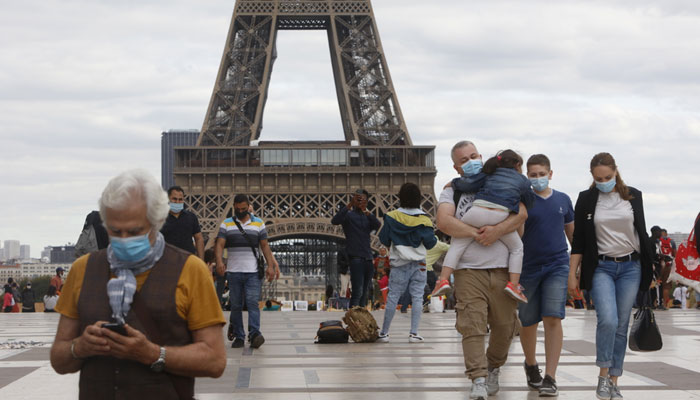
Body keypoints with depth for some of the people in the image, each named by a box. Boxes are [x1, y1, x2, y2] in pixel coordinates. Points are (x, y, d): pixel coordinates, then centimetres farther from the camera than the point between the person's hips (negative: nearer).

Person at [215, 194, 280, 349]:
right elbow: (220, 244, -3)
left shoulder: (258, 223, 10)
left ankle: (254, 334, -20)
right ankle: (238, 337, 6)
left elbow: (265, 246, 9)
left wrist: (270, 266, -1)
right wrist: (219, 261, -21)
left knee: (253, 303, -12)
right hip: (233, 272, 1)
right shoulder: (226, 224, 9)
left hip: (253, 272, -1)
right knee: (235, 305, 2)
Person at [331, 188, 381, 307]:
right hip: (355, 257, -6)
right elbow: (334, 221, -19)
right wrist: (350, 205, -29)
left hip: (368, 258, 6)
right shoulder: (348, 215, 2)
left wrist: (366, 211, -22)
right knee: (357, 292, -17)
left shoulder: (367, 217, 16)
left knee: (364, 293, 8)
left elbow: (377, 225, -6)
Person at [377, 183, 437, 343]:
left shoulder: (391, 217, -4)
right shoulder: (423, 219, -6)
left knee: (392, 297, 4)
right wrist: (434, 238, 16)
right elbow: (430, 243, -5)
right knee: (417, 297, 2)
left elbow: (384, 240, 2)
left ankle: (384, 333, 8)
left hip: (399, 264, 1)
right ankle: (414, 333, -1)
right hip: (419, 264, -1)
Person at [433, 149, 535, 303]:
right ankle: (513, 283, 7)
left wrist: (454, 183, 31)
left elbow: (468, 183, 13)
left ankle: (444, 279, -1)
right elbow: (529, 202, 36)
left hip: (478, 212, 1)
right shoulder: (523, 181, 25)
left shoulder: (489, 174, 25)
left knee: (458, 243, 13)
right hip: (501, 216, -1)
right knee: (516, 248, 21)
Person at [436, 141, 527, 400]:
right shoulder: (452, 192, 12)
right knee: (472, 326, -14)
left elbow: (522, 213, -1)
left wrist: (497, 231, -16)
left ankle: (494, 369, 31)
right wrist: (476, 234, -13)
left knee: (505, 326, 8)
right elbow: (444, 222, -6)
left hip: (502, 270, 2)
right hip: (468, 271, -2)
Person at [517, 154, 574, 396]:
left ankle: (550, 378, -12)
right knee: (528, 322, 10)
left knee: (553, 319, -12)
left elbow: (572, 232, 18)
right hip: (528, 267, 0)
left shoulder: (563, 200, 8)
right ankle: (530, 364, 37)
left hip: (557, 266, 1)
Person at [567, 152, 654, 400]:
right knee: (608, 320, -20)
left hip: (630, 267, 2)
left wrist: (648, 269, 10)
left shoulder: (633, 196, 5)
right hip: (601, 268, -2)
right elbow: (578, 240, 4)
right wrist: (572, 274, 0)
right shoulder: (586, 200, 2)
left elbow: (642, 233, 12)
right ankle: (603, 375, -6)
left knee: (621, 325, 2)